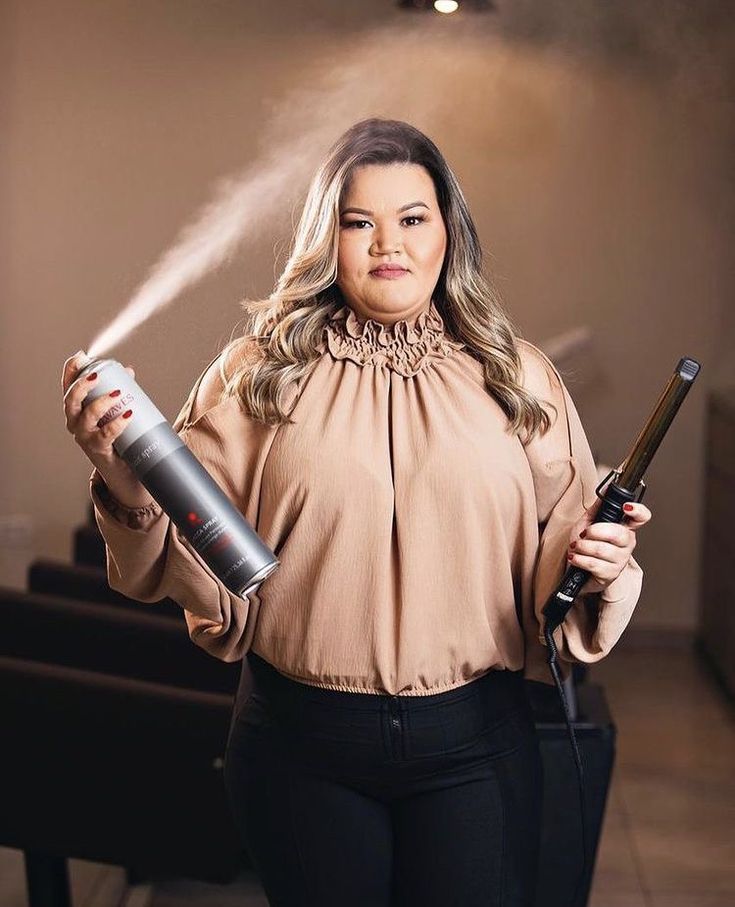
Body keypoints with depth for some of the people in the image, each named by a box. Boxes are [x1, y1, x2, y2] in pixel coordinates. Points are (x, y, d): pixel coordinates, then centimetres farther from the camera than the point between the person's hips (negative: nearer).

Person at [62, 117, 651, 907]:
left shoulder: (516, 379, 2)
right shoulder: (258, 374, -2)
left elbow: (562, 542, 6)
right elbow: (202, 565, -6)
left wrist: (597, 568, -16)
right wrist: (129, 486, -24)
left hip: (474, 745, 1)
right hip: (301, 743, 0)